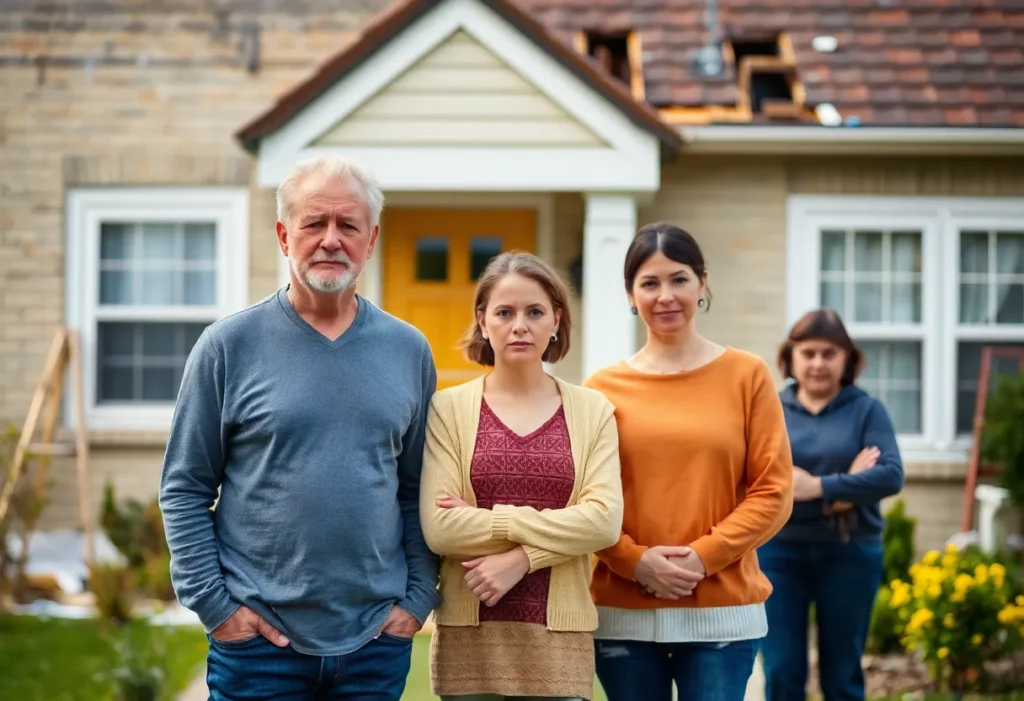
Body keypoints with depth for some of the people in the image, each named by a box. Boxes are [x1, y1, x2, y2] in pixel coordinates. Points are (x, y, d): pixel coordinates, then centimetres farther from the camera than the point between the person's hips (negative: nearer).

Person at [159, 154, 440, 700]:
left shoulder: (408, 351, 7)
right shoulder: (229, 346, -2)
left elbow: (419, 491, 10)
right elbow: (184, 489, -1)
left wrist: (418, 598, 2)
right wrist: (213, 603, -7)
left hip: (377, 639, 3)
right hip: (258, 638, -2)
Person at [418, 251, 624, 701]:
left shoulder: (592, 410, 5)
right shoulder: (449, 408, 0)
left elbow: (605, 520, -7)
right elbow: (439, 528, -10)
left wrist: (520, 559, -14)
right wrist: (547, 525, -10)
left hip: (560, 636, 1)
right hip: (469, 635, -1)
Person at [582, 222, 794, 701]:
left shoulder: (746, 375, 2)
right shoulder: (603, 388, 4)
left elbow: (773, 491, -1)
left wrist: (703, 556, -12)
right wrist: (636, 561, -12)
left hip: (721, 612, -1)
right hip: (624, 613, 1)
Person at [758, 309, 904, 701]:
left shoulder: (866, 410, 2)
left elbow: (891, 475, -12)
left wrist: (819, 487, -19)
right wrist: (844, 490, -15)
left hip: (849, 555, 0)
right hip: (780, 553, 0)